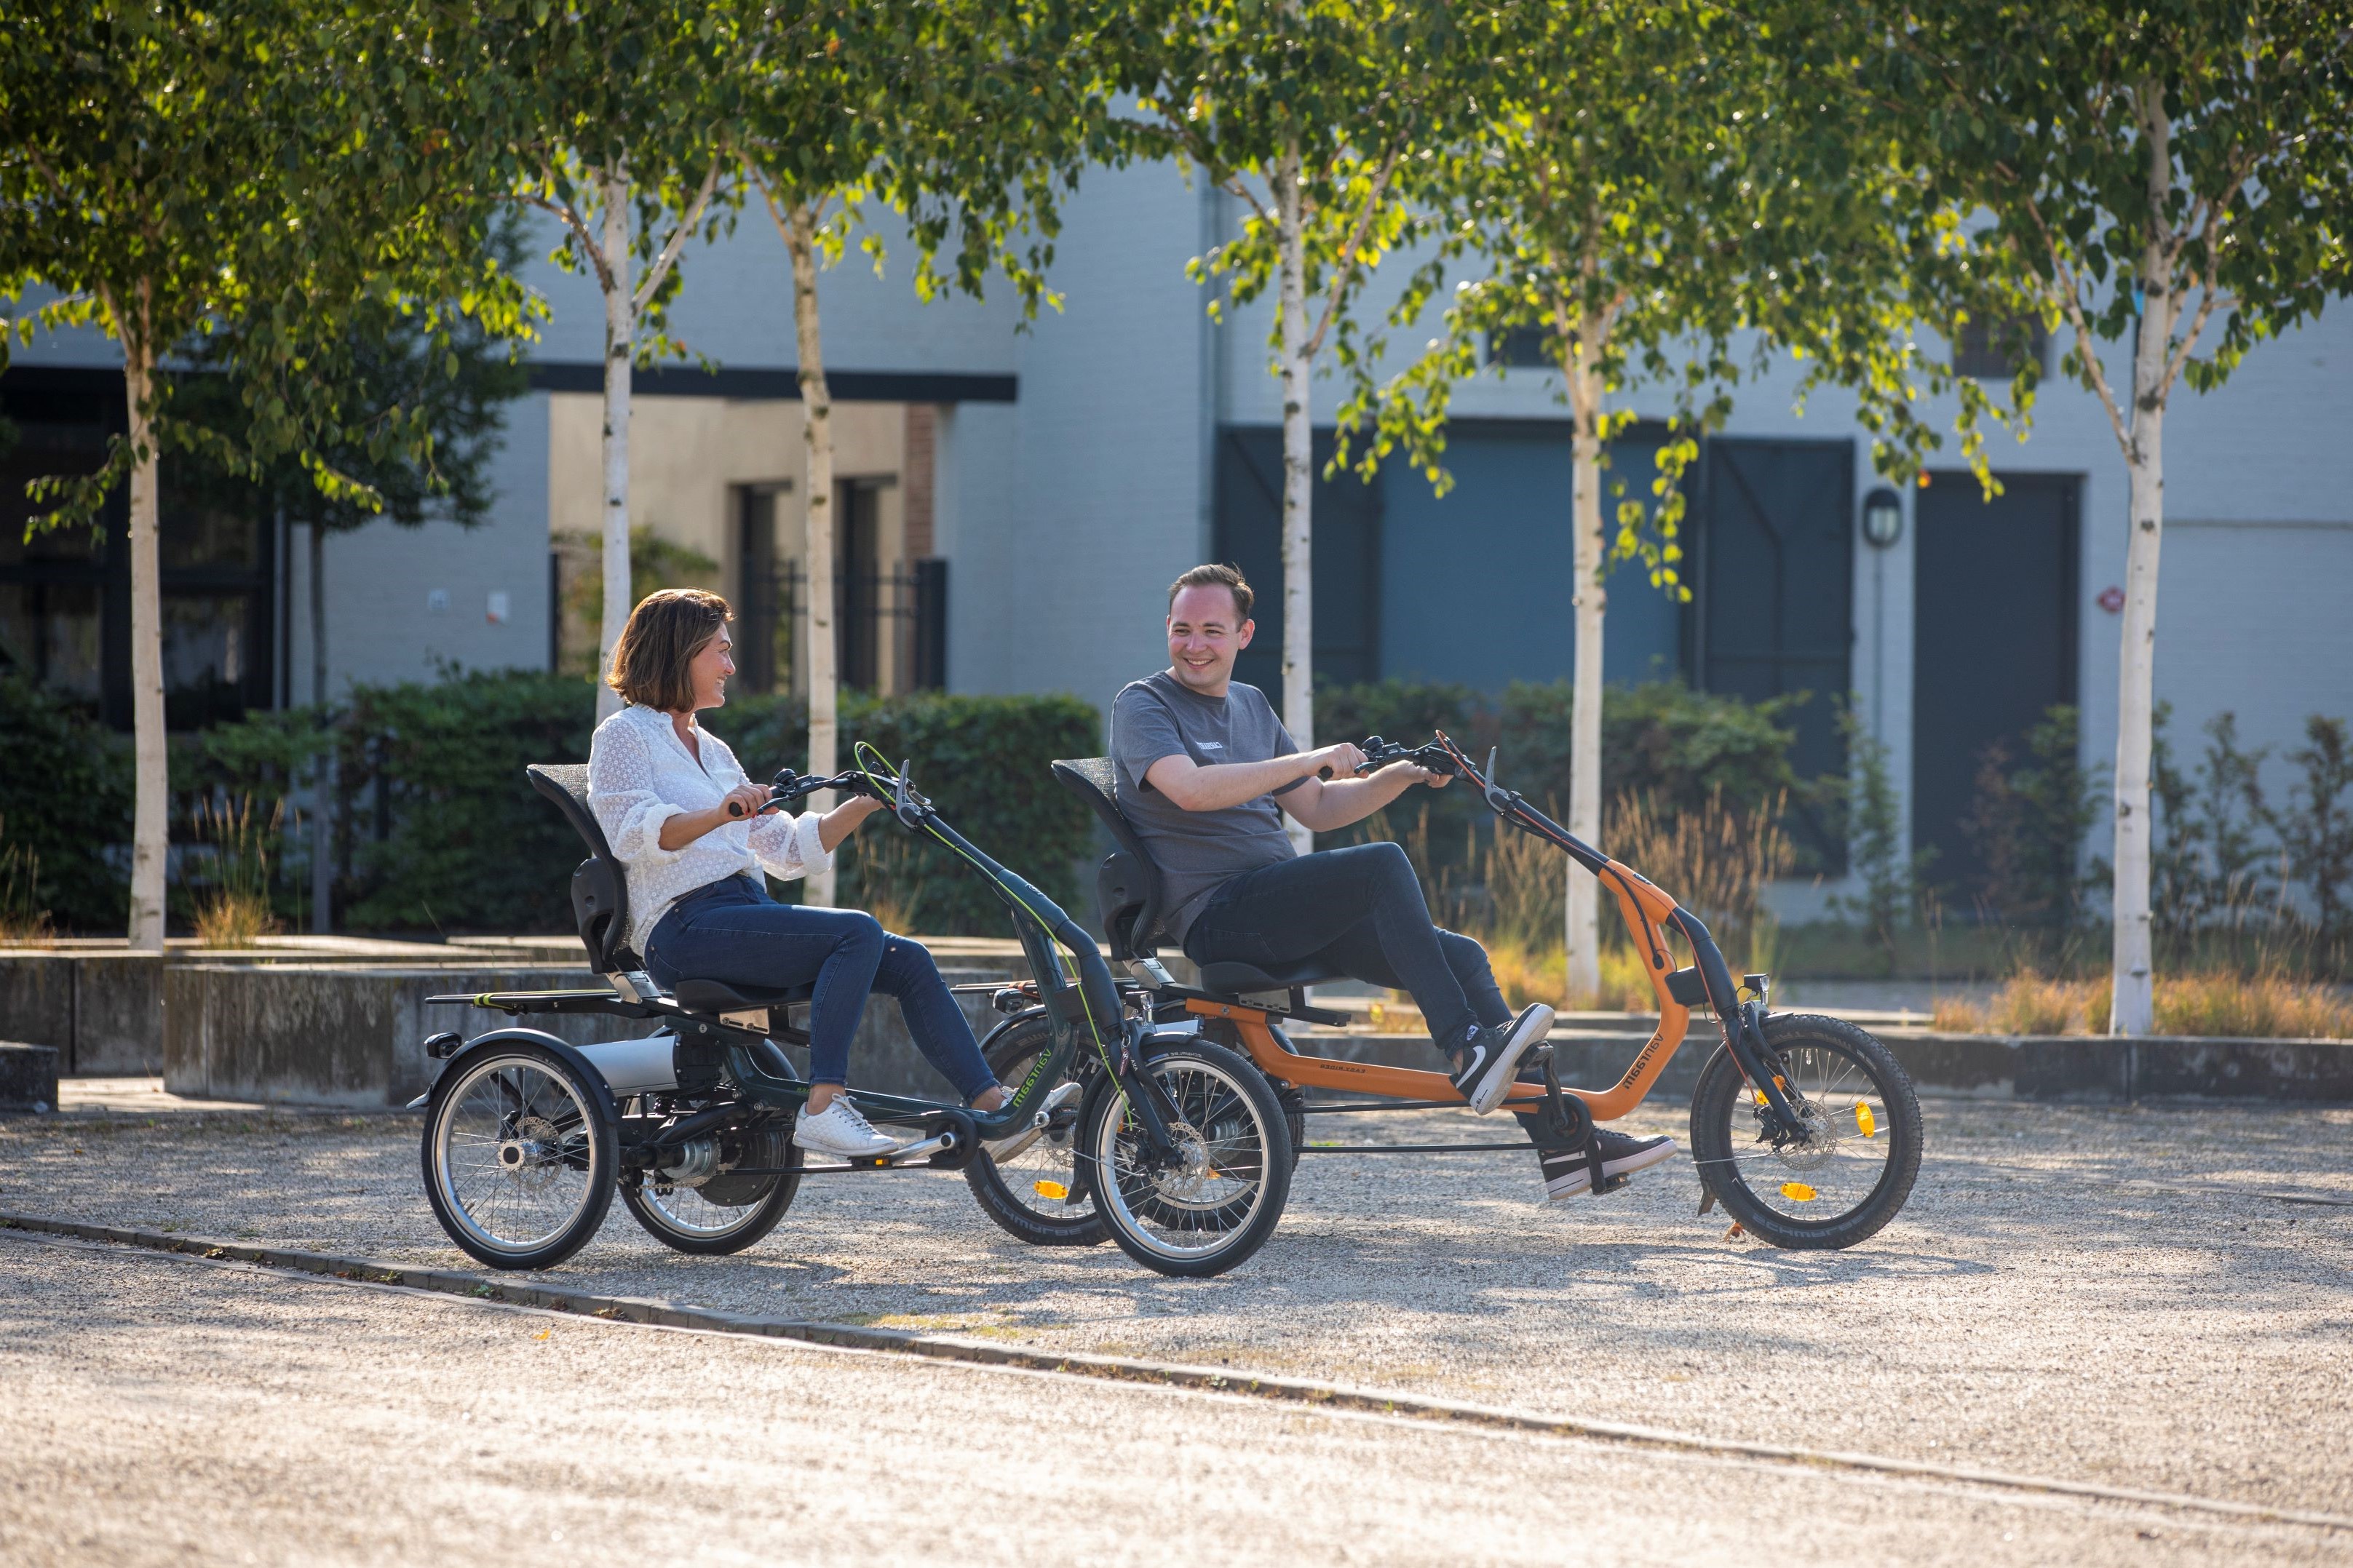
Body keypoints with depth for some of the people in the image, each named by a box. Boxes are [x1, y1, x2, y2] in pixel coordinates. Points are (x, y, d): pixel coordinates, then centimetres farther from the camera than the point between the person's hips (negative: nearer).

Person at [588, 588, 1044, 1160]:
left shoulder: (711, 750, 26)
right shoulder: (624, 736, 3)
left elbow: (787, 849, 23)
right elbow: (633, 832, -16)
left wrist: (866, 803, 12)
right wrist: (718, 814, -32)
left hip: (745, 910, 8)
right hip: (687, 927, -8)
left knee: (908, 962, -6)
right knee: (859, 932, -27)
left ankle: (991, 1106, -10)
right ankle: (822, 1108, -34)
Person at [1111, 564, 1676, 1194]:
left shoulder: (1250, 705, 22)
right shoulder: (1143, 705, -2)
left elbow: (1316, 808, 24)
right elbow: (1190, 789, -21)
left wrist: (1401, 776, 8)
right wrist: (1310, 760, -18)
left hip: (1283, 915, 8)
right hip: (1217, 916, -8)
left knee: (1461, 956, -4)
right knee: (1382, 865, -28)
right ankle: (1465, 1054, -33)